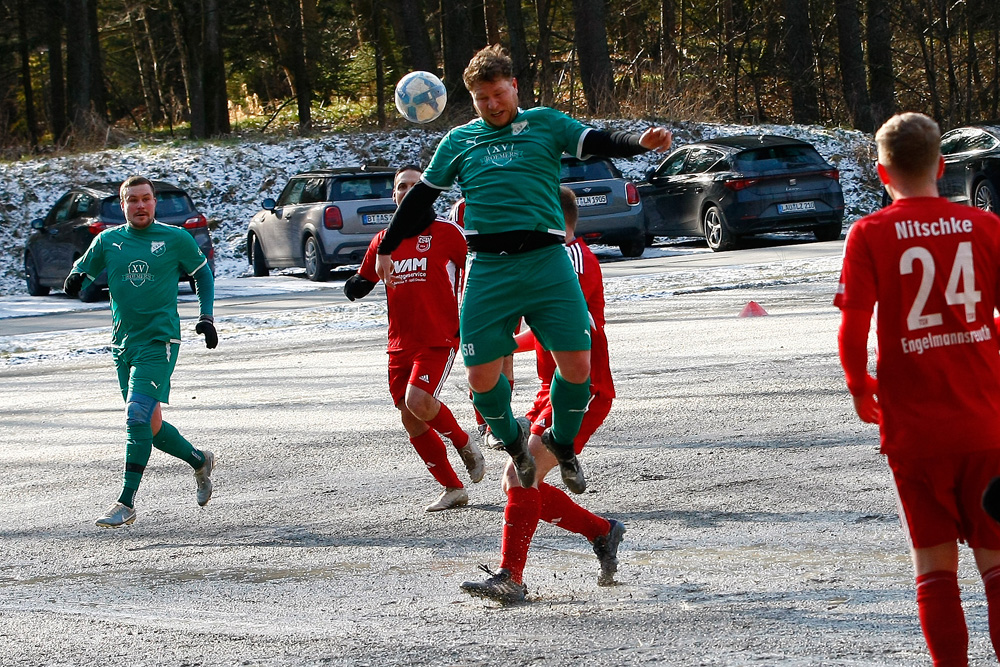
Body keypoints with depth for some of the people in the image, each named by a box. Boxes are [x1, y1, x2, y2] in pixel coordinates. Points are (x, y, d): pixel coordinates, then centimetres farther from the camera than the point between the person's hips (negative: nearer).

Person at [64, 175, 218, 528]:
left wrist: (206, 317, 5)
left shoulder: (176, 239, -1)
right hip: (123, 343, 5)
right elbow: (82, 270, 13)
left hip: (160, 340, -5)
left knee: (138, 414, -19)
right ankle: (200, 461, 38)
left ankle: (126, 503, -17)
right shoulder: (107, 241, 5)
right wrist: (74, 280, -12)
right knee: (150, 425, 11)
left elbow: (203, 273, 13)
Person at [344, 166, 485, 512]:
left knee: (417, 401, -24)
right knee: (411, 421, 2)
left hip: (439, 338, -5)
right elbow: (363, 281, 18)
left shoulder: (446, 232, -2)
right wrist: (355, 286, -5)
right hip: (400, 343, 6)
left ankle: (465, 444, 3)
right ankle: (453, 488, 14)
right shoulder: (383, 240, 11)